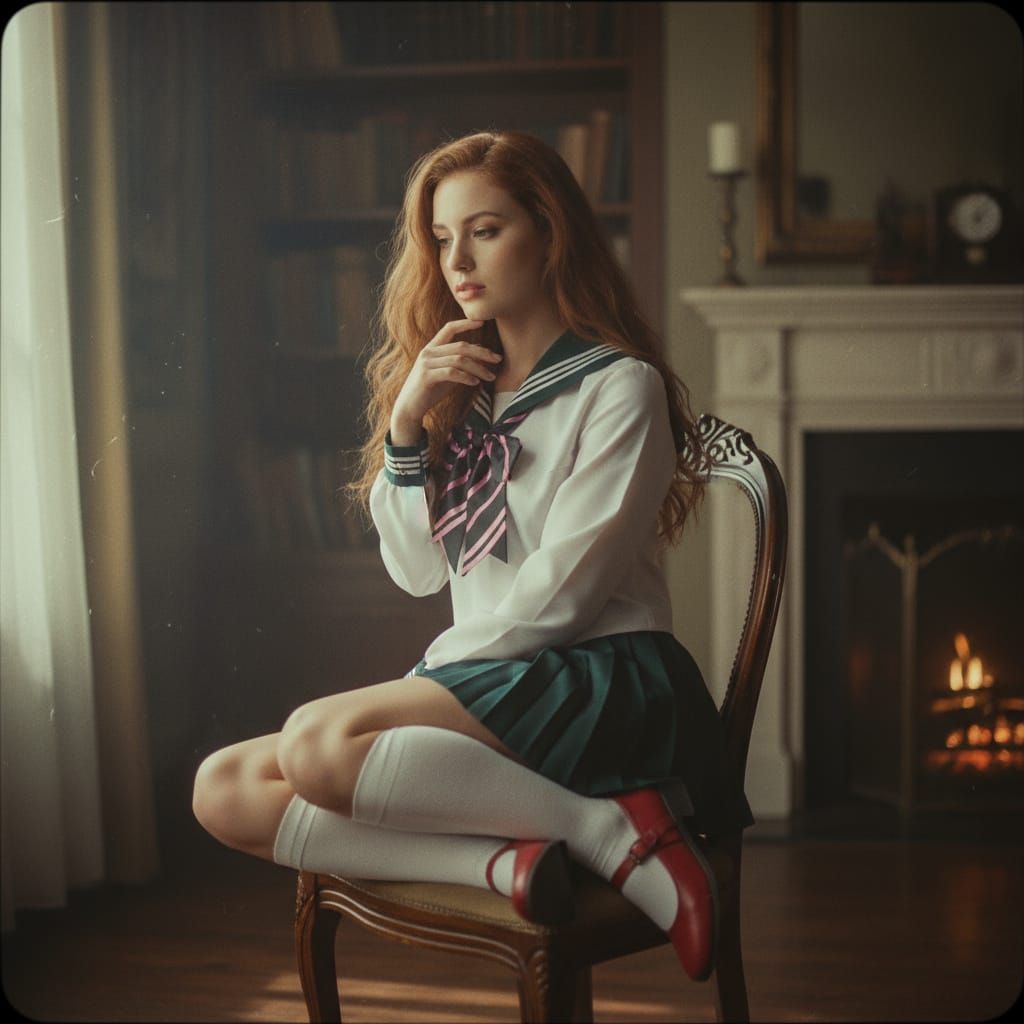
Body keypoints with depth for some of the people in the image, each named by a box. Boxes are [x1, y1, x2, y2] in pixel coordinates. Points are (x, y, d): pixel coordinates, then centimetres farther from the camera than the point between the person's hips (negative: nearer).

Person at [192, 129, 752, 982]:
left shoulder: (619, 387, -6)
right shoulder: (461, 385, 16)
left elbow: (559, 593, -13)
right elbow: (418, 573, 10)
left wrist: (437, 670, -3)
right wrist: (406, 428, -2)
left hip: (600, 681, -8)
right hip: (487, 680, 8)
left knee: (319, 742, -30)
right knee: (223, 789, -11)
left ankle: (612, 826, -22)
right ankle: (505, 858, -27)